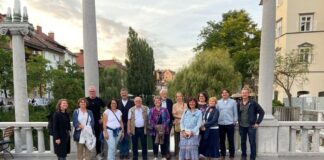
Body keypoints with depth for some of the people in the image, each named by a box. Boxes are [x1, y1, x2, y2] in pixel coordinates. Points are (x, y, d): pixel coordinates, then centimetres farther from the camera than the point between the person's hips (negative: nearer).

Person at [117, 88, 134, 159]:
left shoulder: (131, 102, -2)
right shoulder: (118, 102, 1)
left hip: (128, 124, 0)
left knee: (127, 140, 10)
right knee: (121, 140, 9)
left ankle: (126, 154, 22)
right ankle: (121, 154, 22)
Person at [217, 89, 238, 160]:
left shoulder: (233, 102, 1)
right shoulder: (218, 102, 6)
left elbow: (235, 112, 3)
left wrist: (235, 121, -2)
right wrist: (216, 121, 1)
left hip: (230, 124, -2)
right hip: (221, 124, 2)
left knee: (231, 140, 5)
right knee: (222, 140, 11)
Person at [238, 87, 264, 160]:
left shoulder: (253, 103, -8)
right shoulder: (239, 104, 4)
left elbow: (262, 112, -5)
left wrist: (257, 123, -8)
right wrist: (239, 122, 8)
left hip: (251, 126, -4)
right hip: (242, 126, 4)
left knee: (252, 142, 1)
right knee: (243, 142, 13)